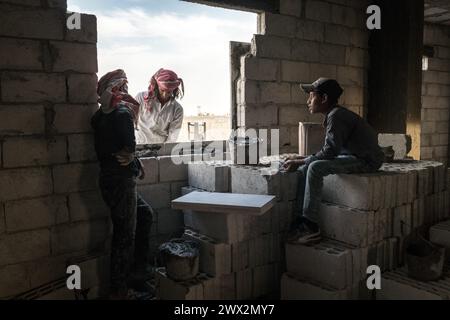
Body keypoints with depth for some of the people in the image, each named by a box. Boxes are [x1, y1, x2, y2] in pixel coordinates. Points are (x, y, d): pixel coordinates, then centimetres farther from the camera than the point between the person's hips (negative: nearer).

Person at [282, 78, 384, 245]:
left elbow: (330, 151, -22)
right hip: (354, 156, 10)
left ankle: (310, 226, -20)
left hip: (366, 160, -10)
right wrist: (303, 160, 8)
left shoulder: (336, 115, -16)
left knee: (315, 168, -26)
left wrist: (300, 162, -15)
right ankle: (302, 219, 0)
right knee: (304, 168, 2)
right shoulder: (335, 114, 14)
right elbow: (330, 151, 15)